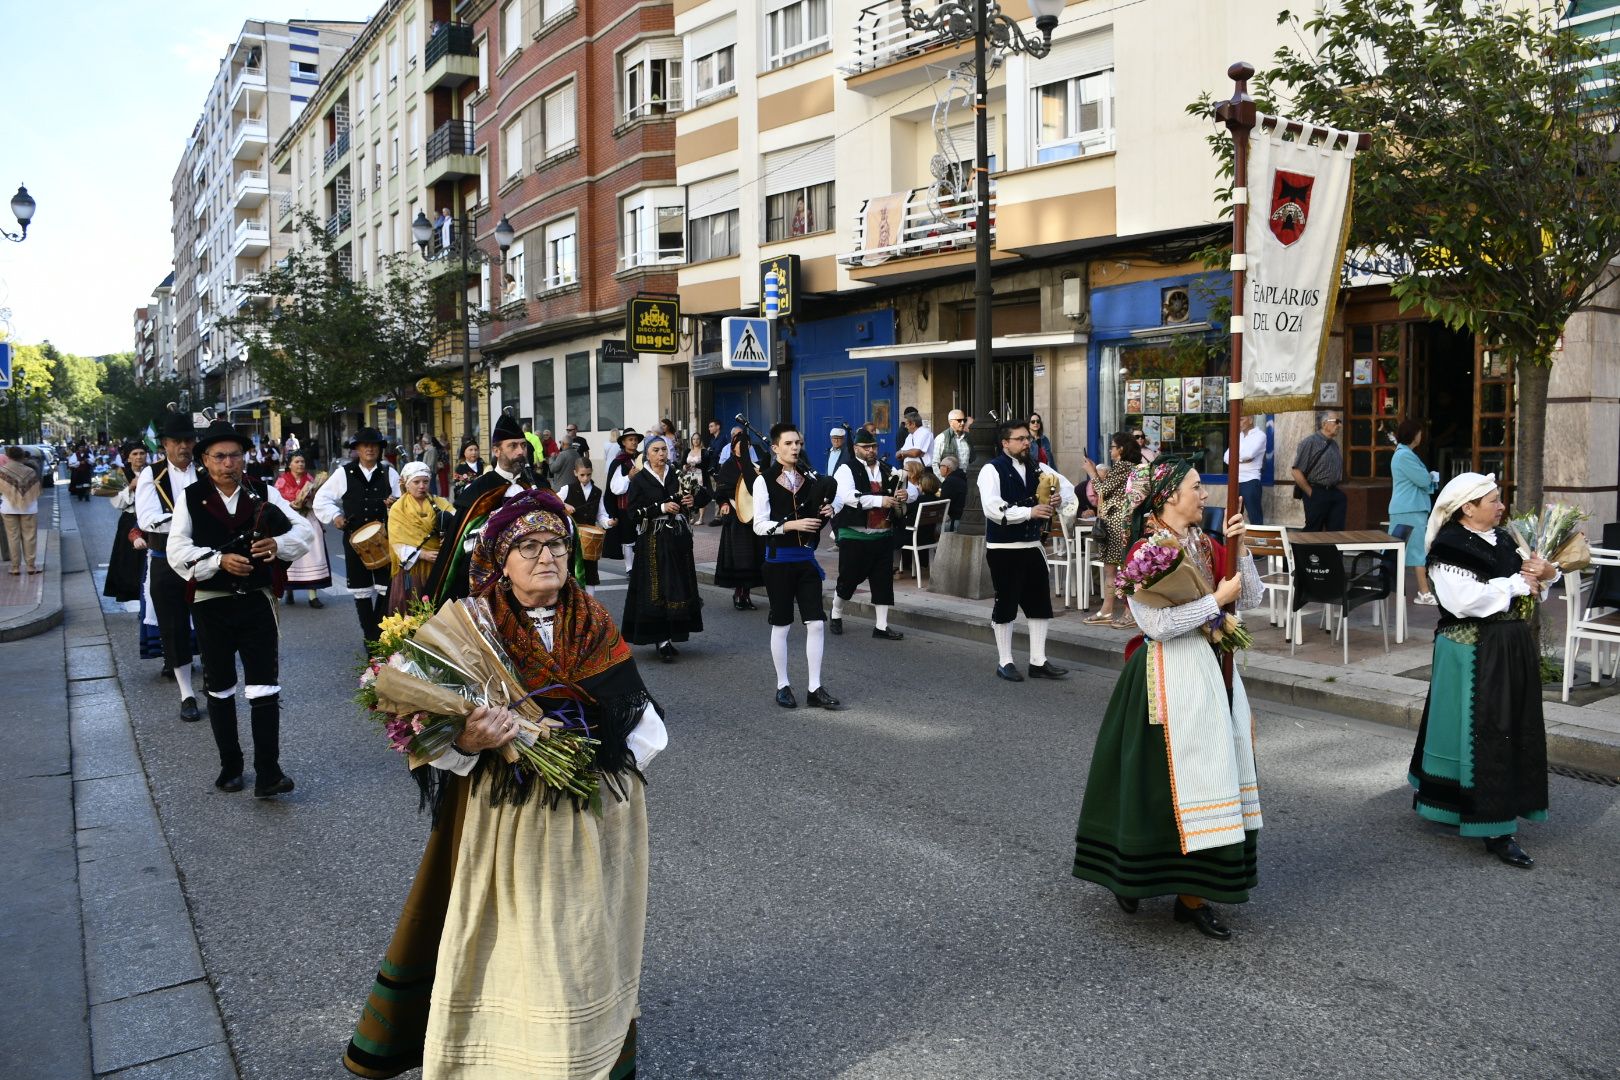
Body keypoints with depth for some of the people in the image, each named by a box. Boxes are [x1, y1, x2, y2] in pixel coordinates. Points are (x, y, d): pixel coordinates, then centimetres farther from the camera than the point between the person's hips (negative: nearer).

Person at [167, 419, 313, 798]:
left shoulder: (264, 493, 1)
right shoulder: (190, 498, -1)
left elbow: (304, 531, -2)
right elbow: (178, 551, -9)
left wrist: (277, 544, -22)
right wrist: (220, 560, -24)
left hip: (256, 600, -1)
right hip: (211, 604, 1)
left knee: (264, 685, -7)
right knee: (219, 688, 13)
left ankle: (268, 773, -5)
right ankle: (230, 766, 27)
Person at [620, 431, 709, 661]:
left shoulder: (678, 474, 8)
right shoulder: (639, 480, -1)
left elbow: (703, 494, 16)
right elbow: (633, 513, -8)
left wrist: (693, 500, -7)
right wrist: (661, 507, -17)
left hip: (679, 539, 4)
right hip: (653, 541, -4)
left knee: (679, 588, 4)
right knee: (657, 590, -7)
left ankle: (669, 637, 15)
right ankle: (661, 641, -4)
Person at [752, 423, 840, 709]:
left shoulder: (808, 478, 7)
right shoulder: (764, 480, -6)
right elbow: (760, 525, -11)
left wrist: (827, 512, -4)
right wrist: (792, 525, -22)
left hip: (806, 557, 4)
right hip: (779, 559, -4)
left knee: (816, 622, -1)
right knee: (781, 624, 6)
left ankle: (815, 688, 7)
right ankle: (783, 686, 19)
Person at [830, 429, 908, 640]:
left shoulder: (888, 472, 12)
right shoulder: (847, 470, -4)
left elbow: (900, 509, 18)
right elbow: (848, 496, -22)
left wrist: (902, 498, -7)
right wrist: (880, 500, -27)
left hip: (883, 536, 5)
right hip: (854, 536, -4)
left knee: (883, 581, 4)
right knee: (848, 579, 6)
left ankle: (881, 626, 13)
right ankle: (836, 616, 29)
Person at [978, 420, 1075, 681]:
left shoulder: (1037, 469, 9)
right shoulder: (992, 470, -11)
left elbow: (1067, 487, 18)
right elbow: (993, 508, -24)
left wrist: (1059, 498, -5)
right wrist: (1030, 512, -27)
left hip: (1032, 546, 6)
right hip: (1004, 549, -6)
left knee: (1040, 604, 8)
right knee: (1006, 605, 4)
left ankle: (1038, 662, 18)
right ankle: (1004, 662, 17)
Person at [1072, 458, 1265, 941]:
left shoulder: (1205, 545, 10)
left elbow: (1252, 598, 9)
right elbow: (1158, 624, -21)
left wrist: (1238, 546, -3)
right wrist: (1216, 600, -14)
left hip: (1213, 667, 8)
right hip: (1173, 675, -8)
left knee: (1212, 770, 11)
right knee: (1165, 777, -1)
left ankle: (1195, 890, 24)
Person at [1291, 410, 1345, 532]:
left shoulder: (1334, 444, 13)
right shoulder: (1309, 442, -9)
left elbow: (1339, 470, 21)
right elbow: (1296, 471, -13)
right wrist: (1311, 493, -11)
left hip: (1335, 494, 7)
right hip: (1317, 495, -7)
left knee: (1337, 531, 5)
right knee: (1313, 531, 1)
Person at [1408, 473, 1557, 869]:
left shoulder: (1503, 540, 11)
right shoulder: (1450, 549, -15)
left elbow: (1531, 590, 15)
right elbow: (1466, 599, -27)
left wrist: (1543, 574, -8)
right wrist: (1518, 583, -16)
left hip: (1513, 650, 8)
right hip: (1475, 654, -8)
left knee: (1515, 730, 14)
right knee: (1483, 735, -4)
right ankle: (1496, 829, 2)